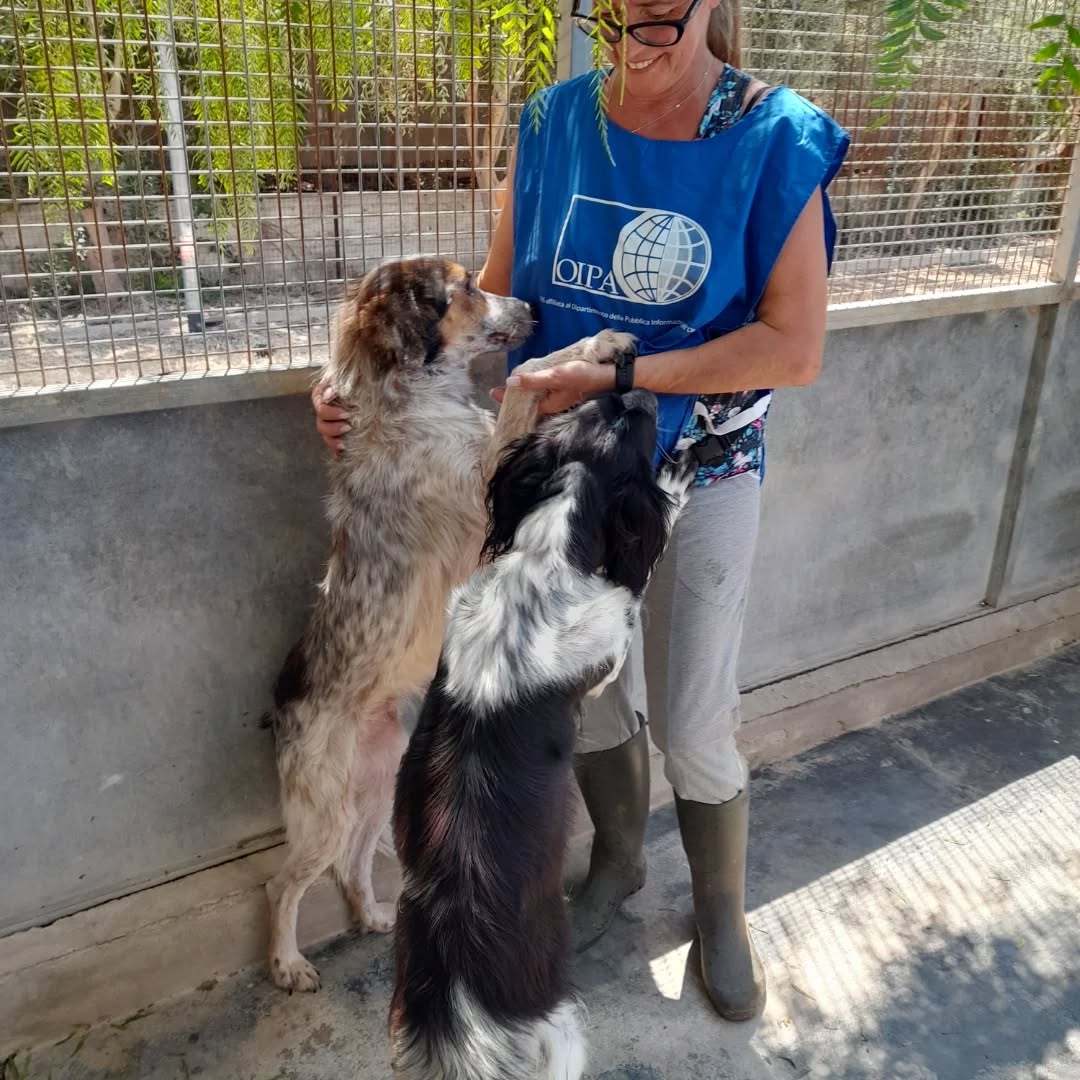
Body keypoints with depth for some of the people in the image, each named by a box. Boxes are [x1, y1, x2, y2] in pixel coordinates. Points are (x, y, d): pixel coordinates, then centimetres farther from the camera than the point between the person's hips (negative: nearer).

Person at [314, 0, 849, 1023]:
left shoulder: (775, 143, -15)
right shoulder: (555, 122, -7)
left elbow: (794, 347, -19)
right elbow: (498, 289, -1)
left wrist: (614, 375, -26)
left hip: (701, 478, -3)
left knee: (693, 729, 6)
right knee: (589, 689, 18)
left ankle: (721, 908, 37)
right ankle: (617, 858, 47)